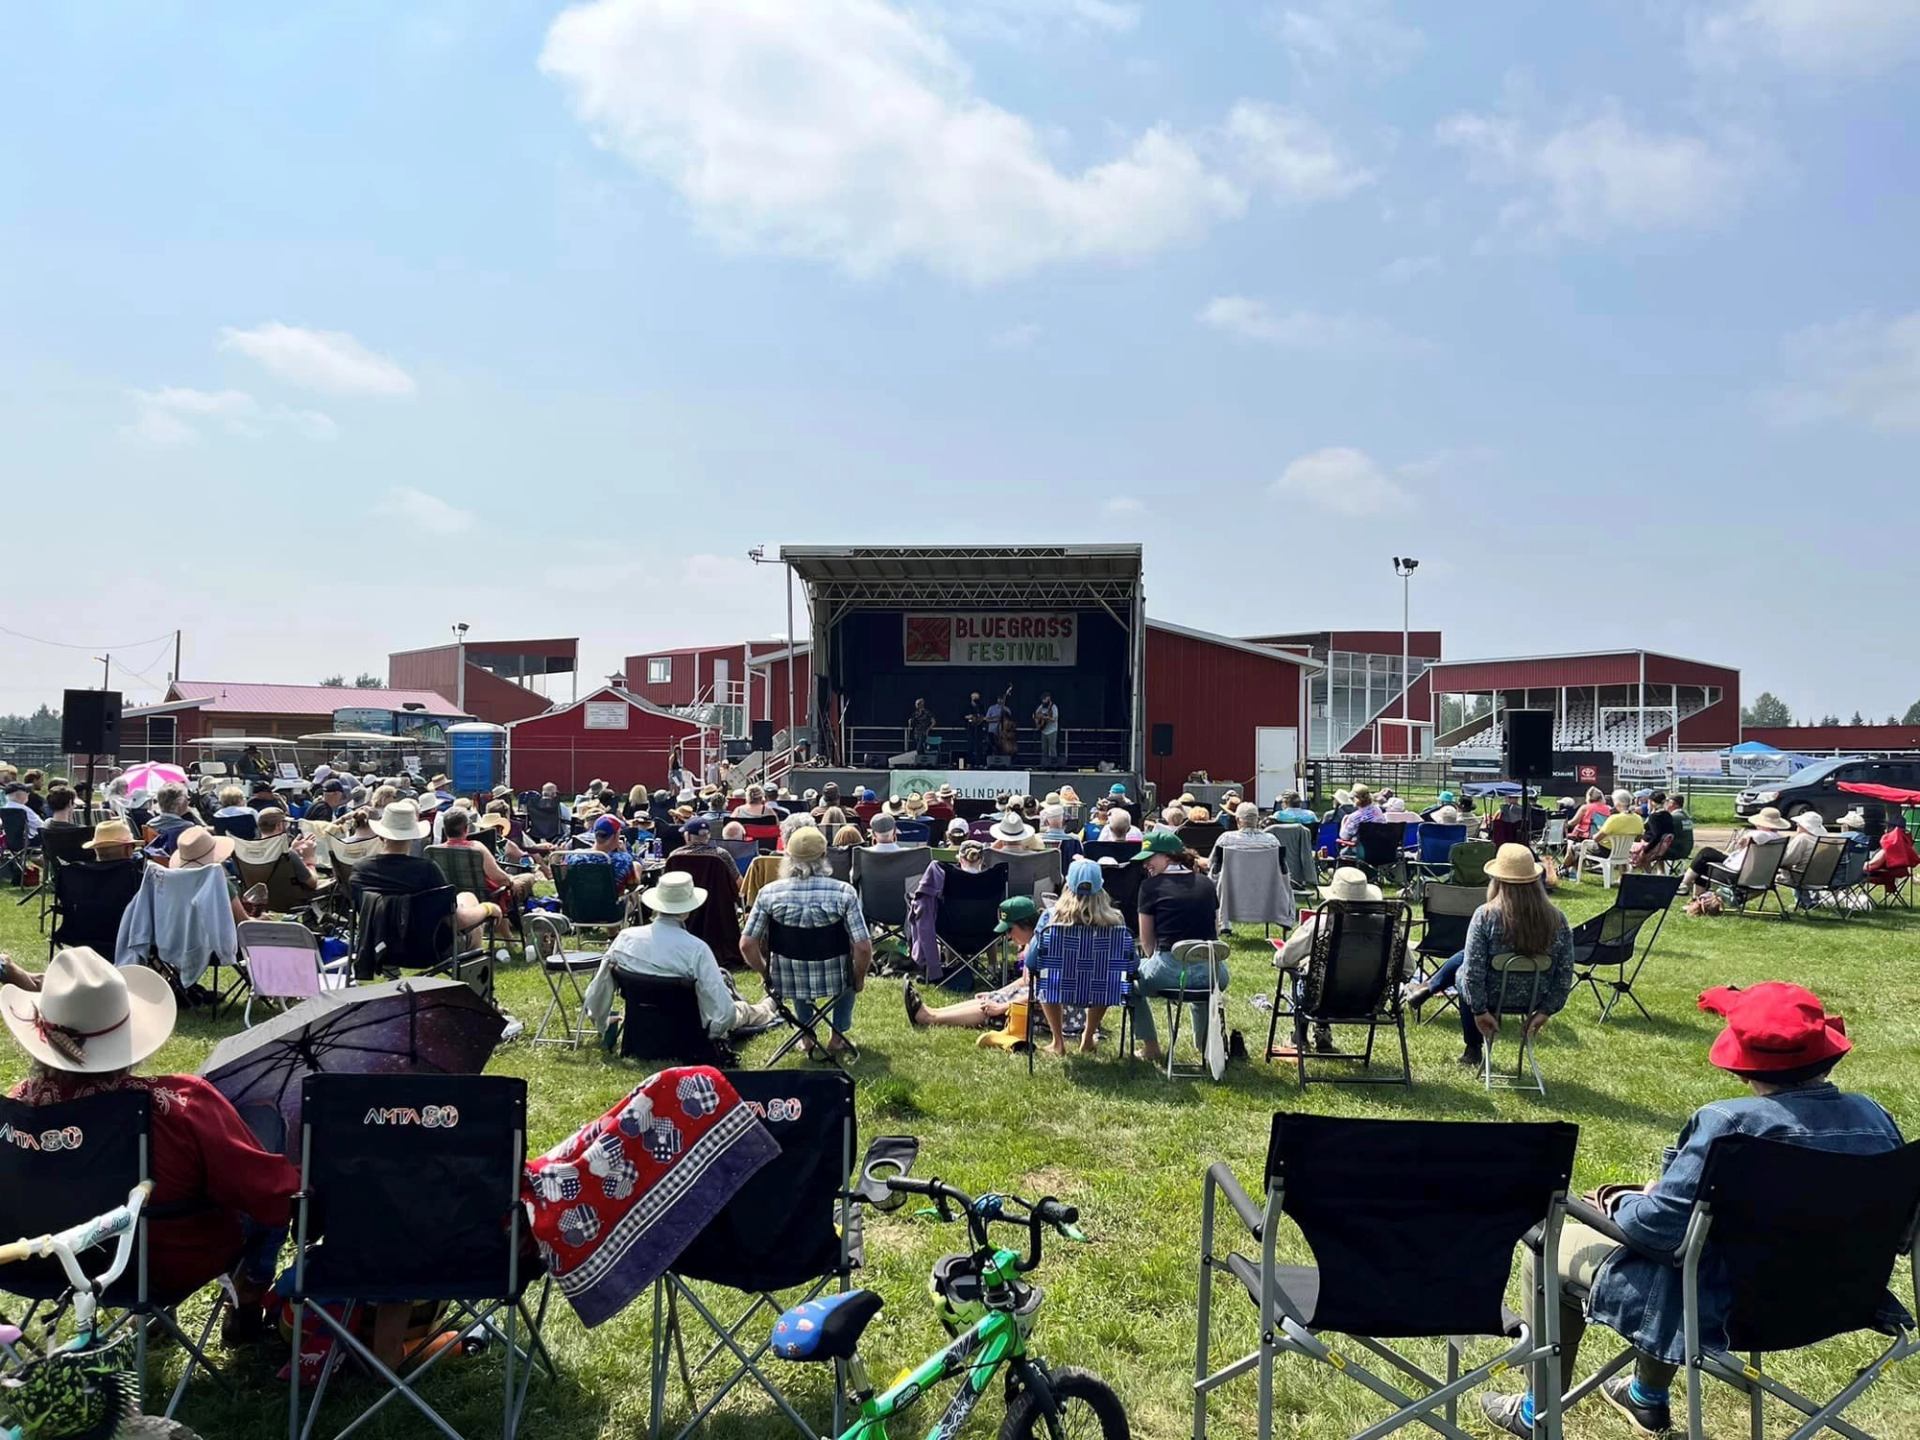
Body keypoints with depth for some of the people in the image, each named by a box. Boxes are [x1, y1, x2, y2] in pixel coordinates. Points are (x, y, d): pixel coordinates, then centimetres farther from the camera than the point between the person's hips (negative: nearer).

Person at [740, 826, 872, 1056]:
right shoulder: (844, 892, -18)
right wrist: (859, 979, 1)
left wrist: (766, 973, 8)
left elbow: (746, 944, -11)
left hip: (786, 982, 2)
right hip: (833, 981, -1)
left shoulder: (768, 893, -13)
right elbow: (863, 948, -19)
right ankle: (838, 1036, 32)